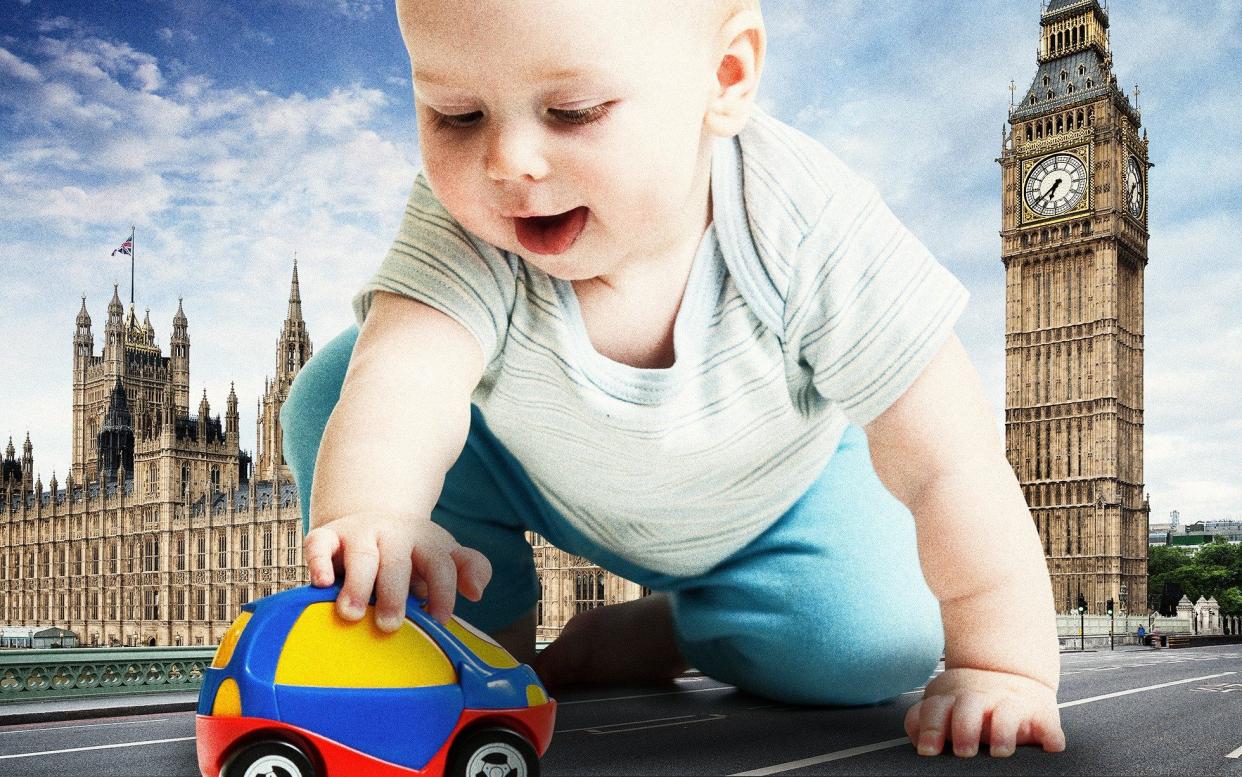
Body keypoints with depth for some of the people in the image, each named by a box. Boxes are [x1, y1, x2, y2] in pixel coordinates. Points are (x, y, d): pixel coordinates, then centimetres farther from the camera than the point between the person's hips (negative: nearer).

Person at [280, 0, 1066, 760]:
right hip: (546, 472, 1)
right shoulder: (462, 224, -33)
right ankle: (489, 633, 2)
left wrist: (1001, 665, -36)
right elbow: (402, 381, -49)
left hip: (770, 492, 0)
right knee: (331, 391, -15)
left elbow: (948, 463, -34)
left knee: (877, 644, -23)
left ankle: (657, 634, 5)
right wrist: (368, 517, -70)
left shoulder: (807, 231, -37)